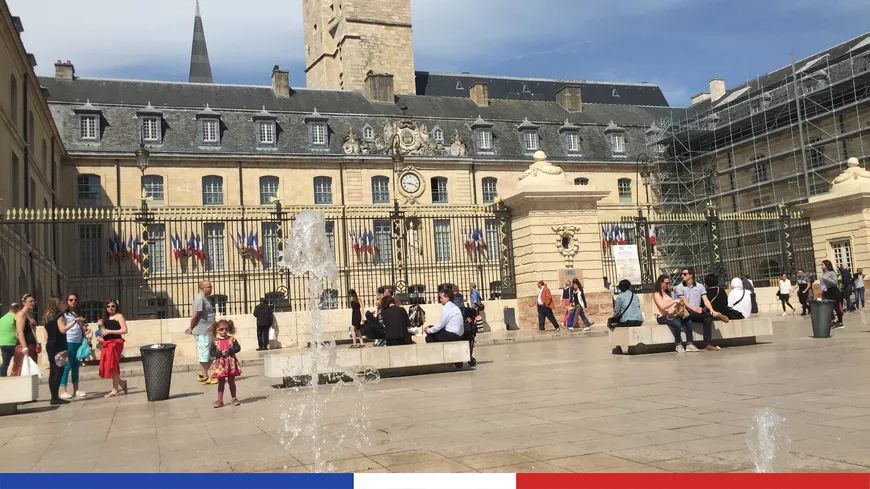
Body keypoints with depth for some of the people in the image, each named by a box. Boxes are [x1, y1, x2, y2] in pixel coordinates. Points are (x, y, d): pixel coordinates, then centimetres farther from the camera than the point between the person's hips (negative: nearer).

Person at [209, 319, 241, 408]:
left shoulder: (232, 339, -1)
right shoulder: (214, 341, -4)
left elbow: (238, 348, -6)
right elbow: (211, 353, -9)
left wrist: (229, 351, -19)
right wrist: (220, 353, -21)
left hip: (231, 363, 1)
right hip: (220, 364, -1)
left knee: (231, 381, 10)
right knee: (221, 382, 6)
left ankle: (234, 398, 20)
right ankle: (220, 400, 12)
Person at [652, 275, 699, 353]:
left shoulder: (667, 293, 20)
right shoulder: (656, 294, -4)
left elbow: (671, 305, 16)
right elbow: (662, 306, -19)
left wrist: (678, 303, -4)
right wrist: (674, 301, -18)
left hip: (671, 315, 7)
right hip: (662, 317, -7)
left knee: (688, 322, -16)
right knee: (677, 324, -33)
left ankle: (689, 344, -15)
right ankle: (678, 345, -14)